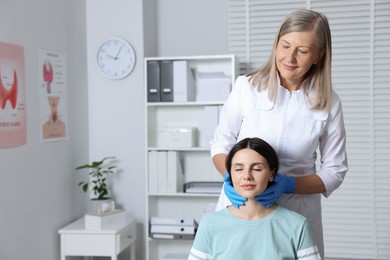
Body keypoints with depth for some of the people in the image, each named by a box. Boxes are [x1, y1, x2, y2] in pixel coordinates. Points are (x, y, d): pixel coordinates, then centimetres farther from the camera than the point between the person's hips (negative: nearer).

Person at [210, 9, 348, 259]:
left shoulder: (328, 102, -5)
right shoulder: (247, 86, -7)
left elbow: (335, 169, 0)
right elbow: (221, 144, 1)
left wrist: (288, 184, -16)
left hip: (297, 212, 1)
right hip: (239, 204, 0)